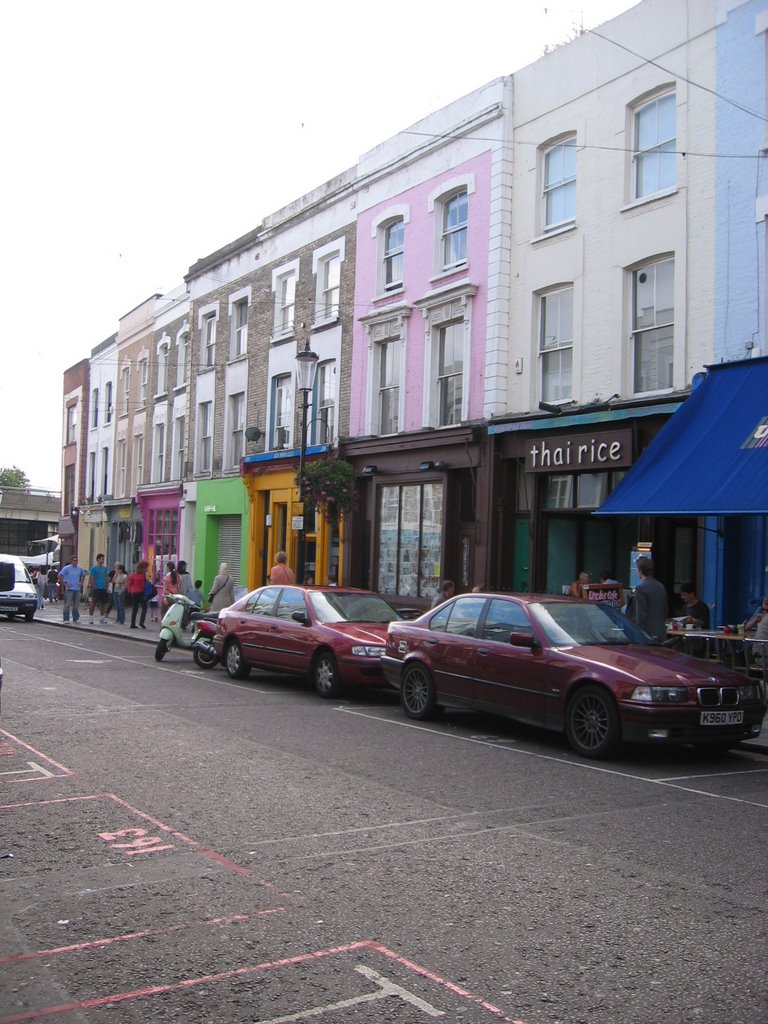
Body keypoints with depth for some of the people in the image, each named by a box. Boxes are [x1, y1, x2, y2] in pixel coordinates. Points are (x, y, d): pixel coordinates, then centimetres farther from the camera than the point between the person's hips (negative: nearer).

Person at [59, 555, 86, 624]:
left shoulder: (80, 568, 9)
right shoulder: (67, 568, -5)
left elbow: (83, 575, 26)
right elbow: (60, 575, -6)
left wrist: (81, 583, 13)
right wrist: (64, 583, -9)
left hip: (77, 589, 5)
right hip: (69, 589, -5)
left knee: (76, 605, 9)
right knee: (67, 605, -6)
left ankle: (76, 618, 17)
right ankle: (66, 619, -3)